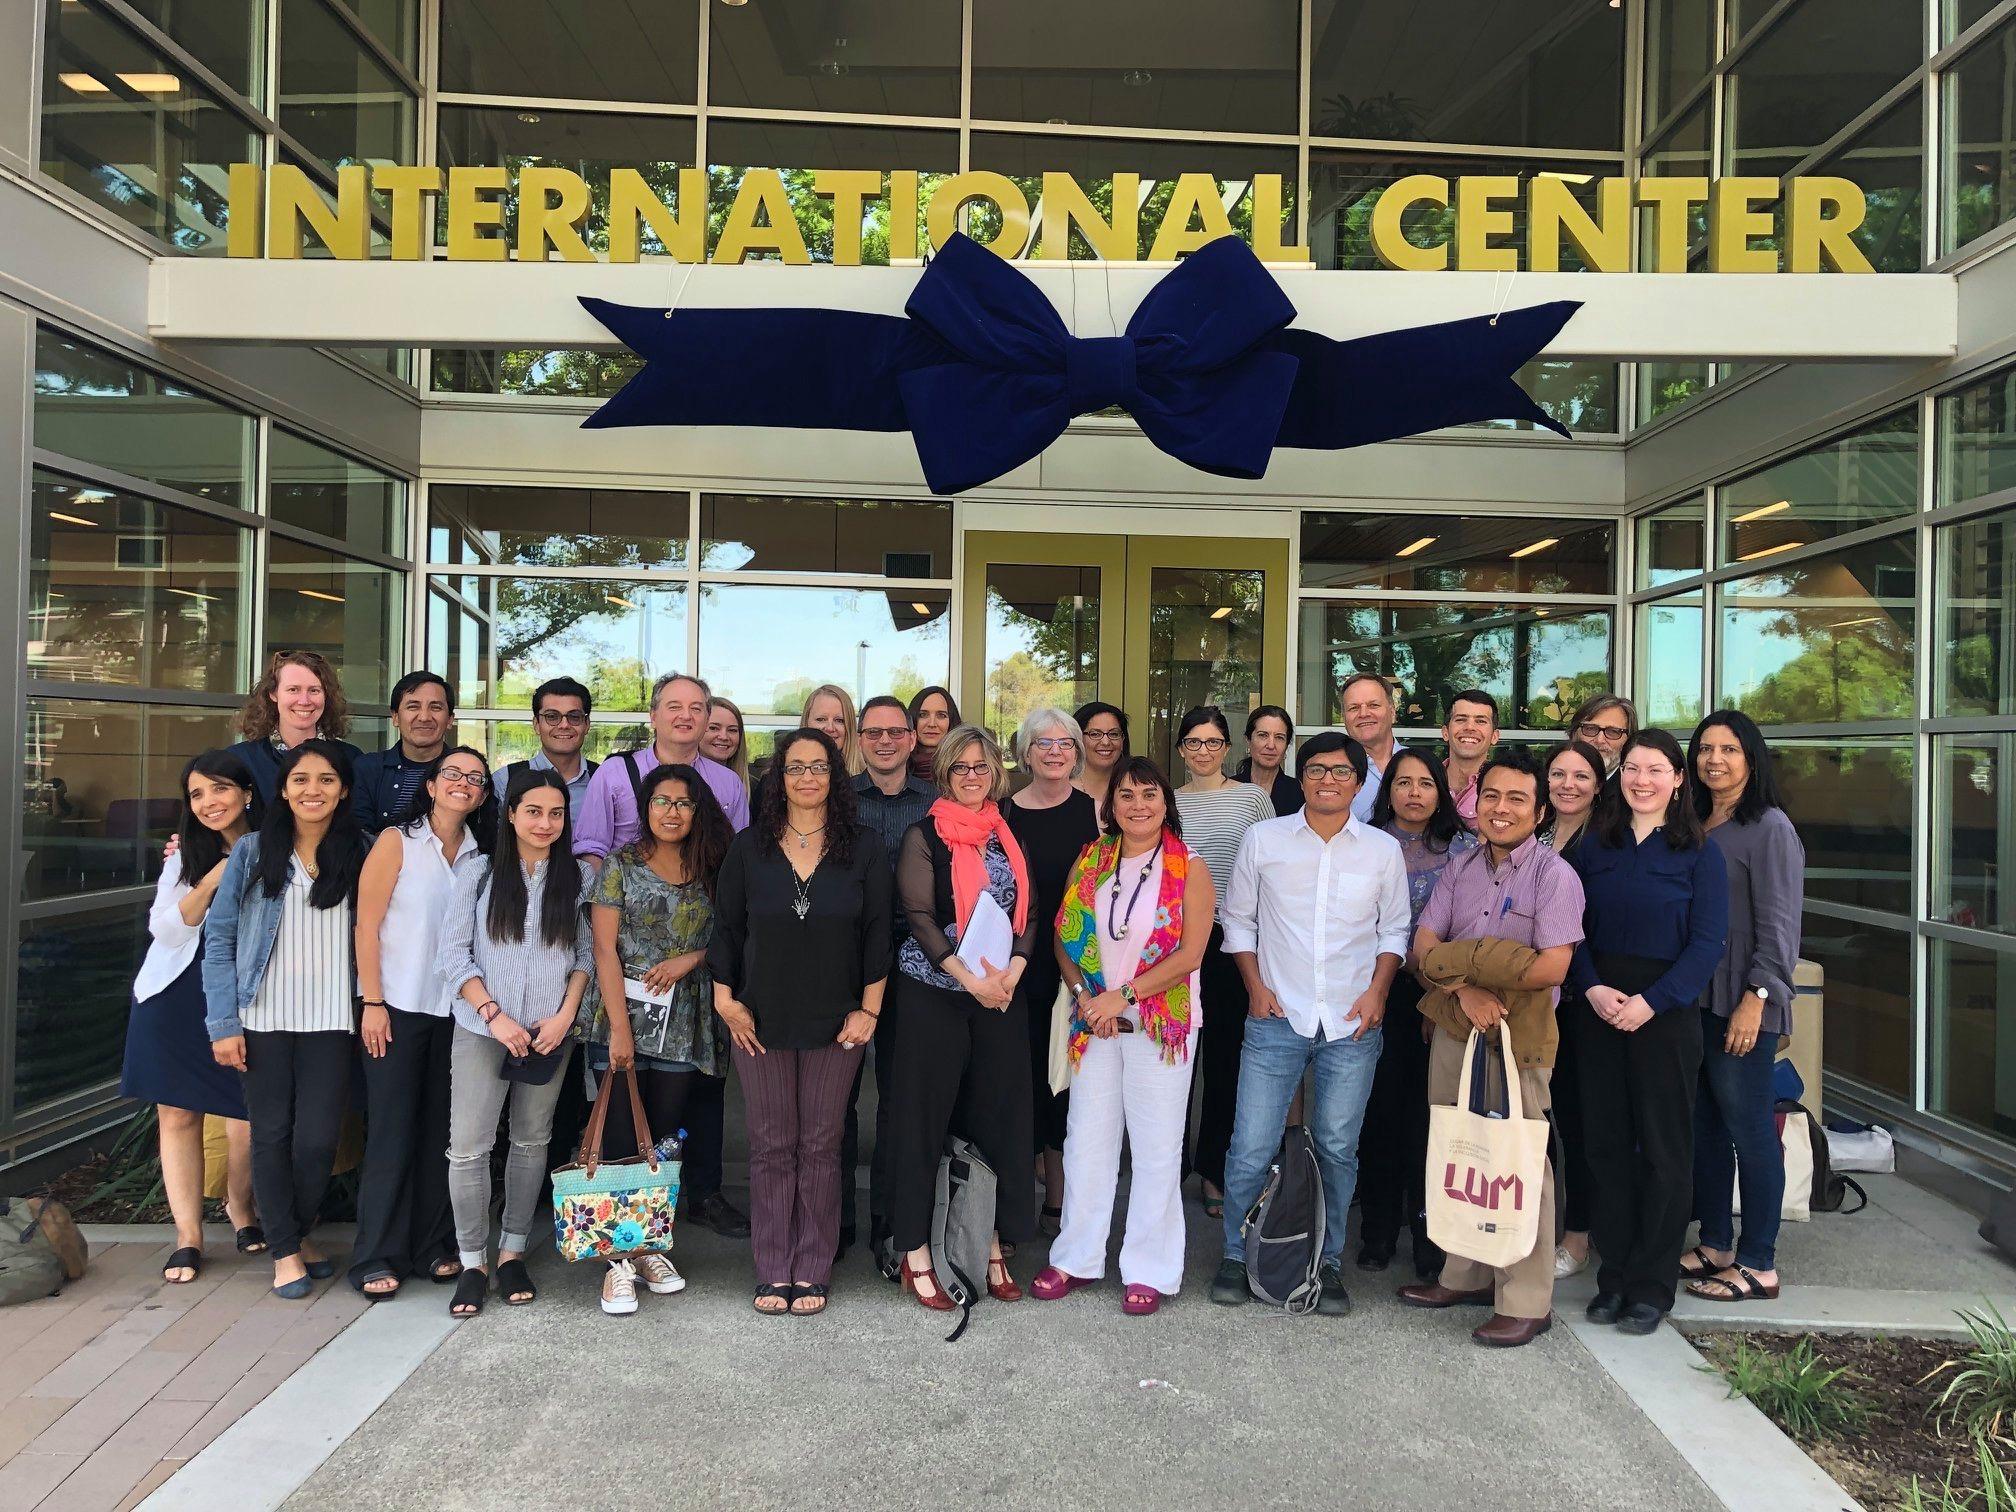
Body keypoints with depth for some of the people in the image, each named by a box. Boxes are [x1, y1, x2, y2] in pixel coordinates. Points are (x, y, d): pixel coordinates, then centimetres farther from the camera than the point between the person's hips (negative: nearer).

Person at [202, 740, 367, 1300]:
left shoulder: (360, 856, 5)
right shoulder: (253, 852, 1)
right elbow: (219, 938, 1)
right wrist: (223, 1023, -5)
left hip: (330, 1022, 0)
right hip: (264, 1019, 0)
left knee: (318, 1139, -2)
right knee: (272, 1136, 7)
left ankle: (300, 1232, 25)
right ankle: (284, 1251, 23)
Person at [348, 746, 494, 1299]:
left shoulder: (481, 854, 7)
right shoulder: (397, 841, -5)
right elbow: (366, 926, -7)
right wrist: (373, 1003, -11)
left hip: (455, 1009, 4)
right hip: (398, 1007, -4)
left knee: (440, 1130, 9)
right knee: (391, 1131, 0)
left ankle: (434, 1245, 21)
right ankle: (377, 1258, 10)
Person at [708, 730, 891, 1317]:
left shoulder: (863, 847, -1)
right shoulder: (749, 846, 2)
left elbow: (877, 931, -1)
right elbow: (725, 927, 4)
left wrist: (869, 1009, -5)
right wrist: (726, 1001, -1)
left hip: (835, 1023, 0)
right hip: (761, 1020, 1)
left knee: (821, 1146, 6)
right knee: (771, 1146, 6)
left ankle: (812, 1273, 17)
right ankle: (773, 1272, 17)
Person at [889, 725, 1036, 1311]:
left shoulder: (1008, 837, 12)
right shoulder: (925, 835, -1)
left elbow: (1028, 914, 9)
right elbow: (919, 916, -9)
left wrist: (1012, 971, -9)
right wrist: (970, 977, -16)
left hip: (1002, 993, 4)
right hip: (933, 993, -4)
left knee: (1001, 1115, 5)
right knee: (923, 1118, 1)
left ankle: (994, 1249, 16)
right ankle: (915, 1257, 10)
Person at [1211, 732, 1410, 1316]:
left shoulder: (1383, 850, 5)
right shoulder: (1262, 840, 2)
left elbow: (1395, 930, 12)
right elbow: (1238, 918, 9)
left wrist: (1377, 991, -1)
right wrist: (1255, 985, -1)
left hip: (1352, 1024, 1)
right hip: (1277, 1017, -1)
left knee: (1337, 1148, 7)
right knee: (1251, 1147, -2)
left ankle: (1328, 1262, 24)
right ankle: (1236, 1255, 18)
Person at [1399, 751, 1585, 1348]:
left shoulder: (1554, 874, -8)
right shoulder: (1461, 867, 10)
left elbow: (1551, 967, -18)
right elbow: (1424, 943, 3)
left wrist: (1463, 964, -12)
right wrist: (1467, 991, -16)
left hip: (1517, 1035, -6)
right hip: (1453, 1027, 6)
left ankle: (1526, 1302, 9)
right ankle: (1465, 1275, 28)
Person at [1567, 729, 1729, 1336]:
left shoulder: (1700, 852, 0)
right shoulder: (1594, 844, 9)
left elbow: (1708, 941, -7)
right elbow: (1573, 926, 6)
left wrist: (1651, 1002, -16)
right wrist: (1592, 987, -11)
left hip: (1665, 1012, -3)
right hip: (1598, 1009, 3)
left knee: (1663, 1147, 3)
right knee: (1605, 1142, 7)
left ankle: (1652, 1285, 14)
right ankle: (1614, 1275, 18)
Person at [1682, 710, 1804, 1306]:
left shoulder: (1769, 828, -8)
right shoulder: (1693, 827, 14)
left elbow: (1778, 924, -13)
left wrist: (1756, 997, -18)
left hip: (1742, 1007, -7)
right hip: (1694, 1002, 7)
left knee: (1749, 1131, 0)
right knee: (1703, 1128, 12)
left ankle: (1758, 1266, 11)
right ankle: (1715, 1246, 24)